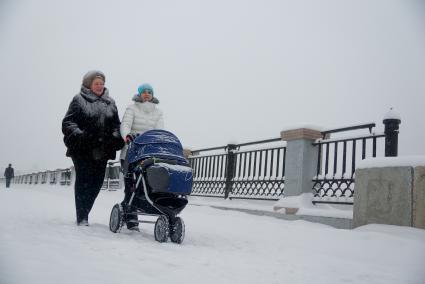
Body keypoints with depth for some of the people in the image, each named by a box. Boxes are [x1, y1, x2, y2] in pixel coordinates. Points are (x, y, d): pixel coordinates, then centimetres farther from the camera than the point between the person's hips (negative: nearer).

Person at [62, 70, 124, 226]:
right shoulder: (79, 100, 6)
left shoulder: (110, 103, 18)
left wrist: (116, 137, -4)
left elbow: (116, 124, 17)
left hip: (102, 151, 4)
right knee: (84, 181, -5)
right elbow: (68, 122, -1)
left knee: (96, 183, 4)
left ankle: (84, 213, 19)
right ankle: (82, 217, 1)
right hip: (83, 150, -4)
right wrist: (78, 134, -19)